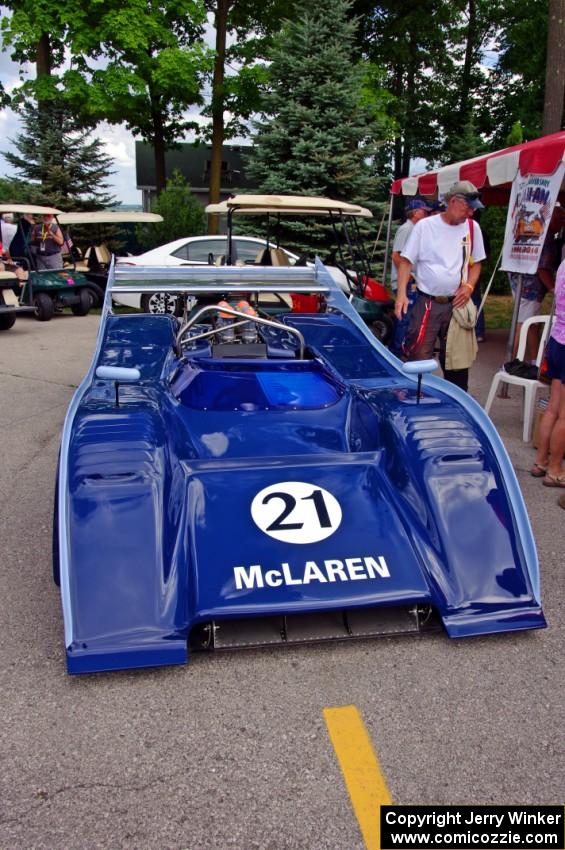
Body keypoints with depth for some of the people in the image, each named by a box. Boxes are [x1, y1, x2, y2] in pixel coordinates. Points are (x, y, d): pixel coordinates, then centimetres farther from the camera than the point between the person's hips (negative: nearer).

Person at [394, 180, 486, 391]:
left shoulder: (472, 228, 6)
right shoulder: (425, 226, -3)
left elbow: (476, 263, 16)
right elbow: (406, 261, -2)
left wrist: (469, 286, -3)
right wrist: (401, 293, -14)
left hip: (457, 304, 3)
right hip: (427, 304, -3)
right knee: (417, 358, -5)